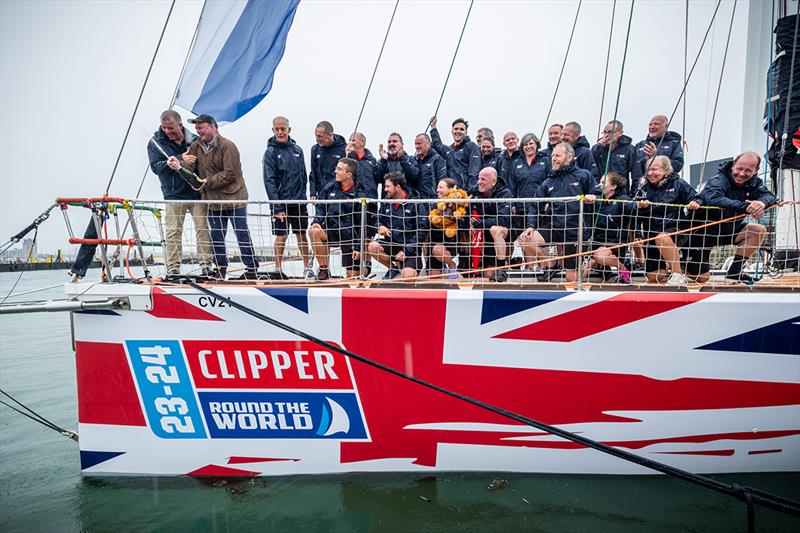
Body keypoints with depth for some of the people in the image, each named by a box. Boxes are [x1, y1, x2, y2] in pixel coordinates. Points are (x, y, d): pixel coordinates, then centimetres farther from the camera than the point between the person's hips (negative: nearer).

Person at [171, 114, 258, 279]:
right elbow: (190, 166, 1)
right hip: (212, 201, 6)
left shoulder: (227, 146, -11)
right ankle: (220, 269, 25)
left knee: (242, 235, 1)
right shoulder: (196, 145, 10)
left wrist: (207, 182, -16)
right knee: (216, 237, 12)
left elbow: (229, 174, -17)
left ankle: (252, 269, 10)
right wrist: (179, 163, -21)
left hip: (233, 199, -6)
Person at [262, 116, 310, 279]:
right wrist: (277, 207, -17)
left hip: (299, 201, 4)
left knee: (302, 235, 11)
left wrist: (303, 194, 9)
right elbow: (269, 181, -11)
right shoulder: (270, 152, -6)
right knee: (281, 236, -1)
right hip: (281, 202, -4)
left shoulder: (297, 150, 8)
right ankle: (278, 269, 12)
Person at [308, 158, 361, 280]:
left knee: (352, 276, -2)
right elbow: (320, 209, 9)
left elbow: (361, 224, -8)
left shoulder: (358, 194, -10)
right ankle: (324, 269, -15)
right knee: (313, 231, -30)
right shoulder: (329, 188, 2)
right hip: (331, 230, 3)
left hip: (350, 235, -3)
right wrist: (316, 222, -13)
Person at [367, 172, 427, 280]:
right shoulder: (386, 202, 4)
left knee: (408, 276, -25)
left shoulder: (415, 204, -10)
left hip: (410, 247, -5)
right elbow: (379, 220, 17)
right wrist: (380, 227, -10)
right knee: (372, 247, -23)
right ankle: (395, 268, 3)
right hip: (391, 243, 5)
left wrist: (407, 251, -18)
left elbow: (422, 230, -13)